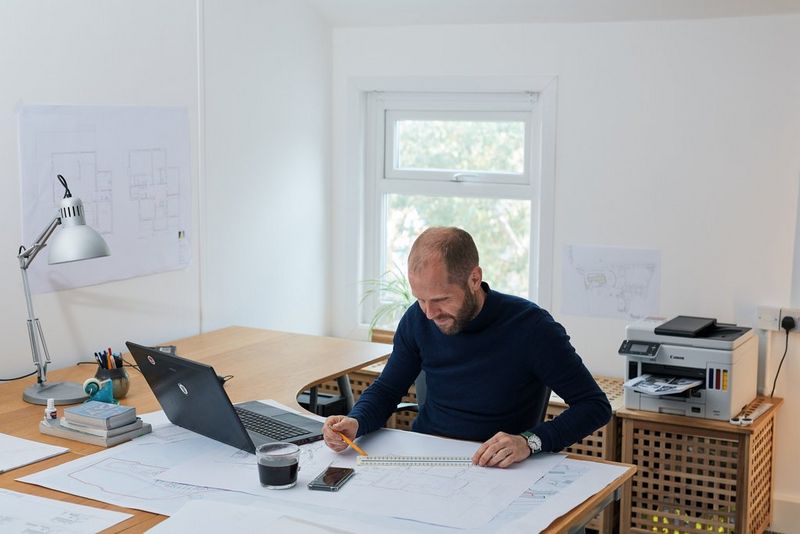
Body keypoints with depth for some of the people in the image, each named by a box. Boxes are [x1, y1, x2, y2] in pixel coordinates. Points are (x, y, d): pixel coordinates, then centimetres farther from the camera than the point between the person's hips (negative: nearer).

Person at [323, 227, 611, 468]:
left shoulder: (531, 327, -15)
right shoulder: (418, 319, -1)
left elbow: (595, 405, -11)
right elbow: (386, 389, 12)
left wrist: (530, 441, -27)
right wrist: (355, 423, -11)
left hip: (497, 468, -4)